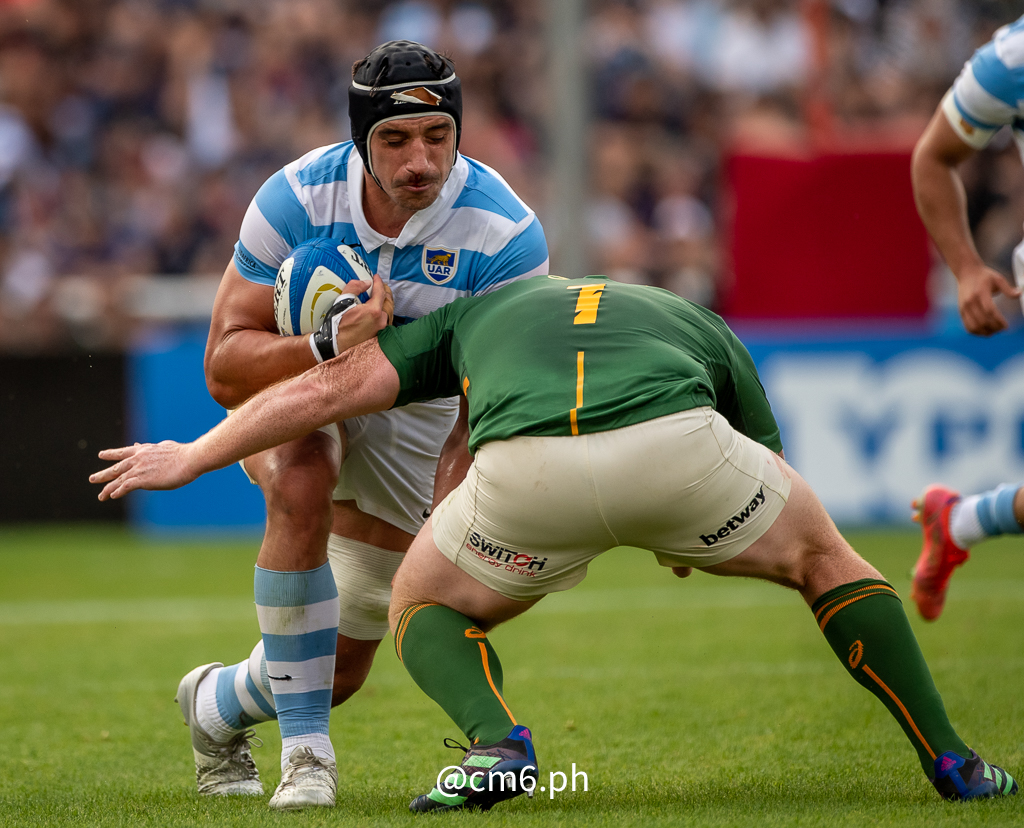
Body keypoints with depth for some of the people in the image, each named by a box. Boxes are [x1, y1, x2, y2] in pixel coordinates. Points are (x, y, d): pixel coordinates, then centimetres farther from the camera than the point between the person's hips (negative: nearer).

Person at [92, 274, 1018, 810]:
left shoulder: (480, 309, 38)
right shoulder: (700, 325, 39)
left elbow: (332, 387, 34)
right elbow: (776, 475, 40)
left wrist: (193, 457, 42)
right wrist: (687, 537, 53)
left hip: (526, 474, 0)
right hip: (674, 443, 1)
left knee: (423, 606, 28)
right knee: (826, 558, 28)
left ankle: (495, 742, -1)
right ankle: (950, 758, 22)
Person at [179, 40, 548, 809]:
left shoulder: (504, 234, -28)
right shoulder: (296, 199, -27)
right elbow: (225, 369, -23)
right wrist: (329, 346, -43)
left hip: (415, 413, 1)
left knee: (341, 670, 3)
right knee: (302, 491, -38)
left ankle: (217, 707, 38)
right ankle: (305, 751, -29)